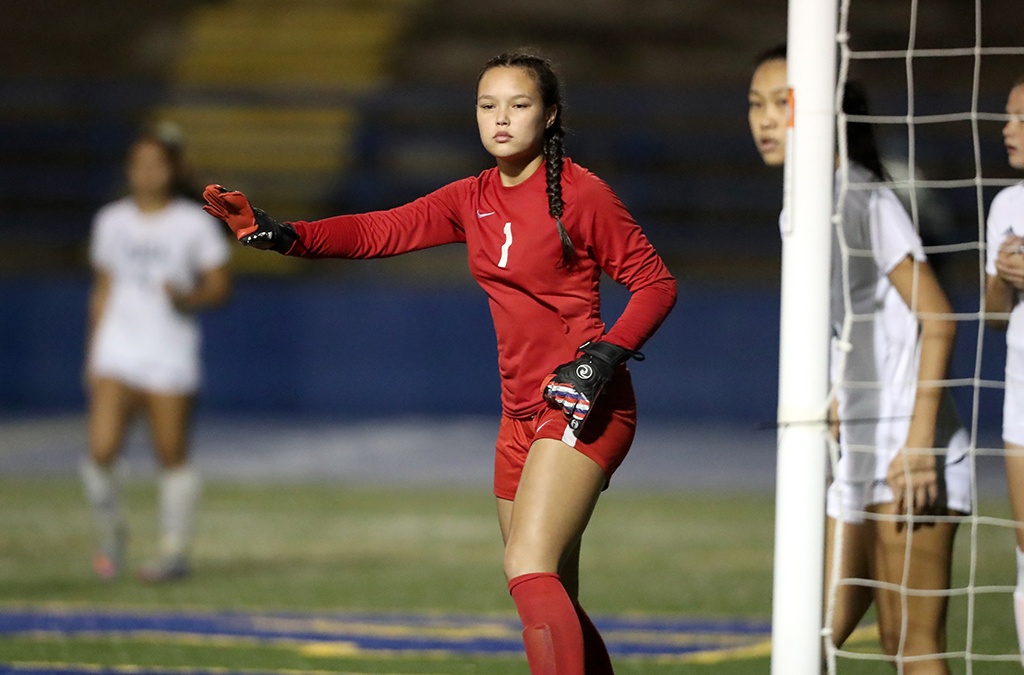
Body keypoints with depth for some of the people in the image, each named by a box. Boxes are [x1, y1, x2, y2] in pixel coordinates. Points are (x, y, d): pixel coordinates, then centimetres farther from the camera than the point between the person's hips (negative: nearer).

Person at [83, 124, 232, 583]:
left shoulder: (195, 224, 0)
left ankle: (174, 551, 12)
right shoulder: (112, 222, 10)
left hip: (171, 360, -2)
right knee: (101, 451, -10)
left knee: (172, 456, -1)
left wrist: (189, 298, -18)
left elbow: (220, 287, 2)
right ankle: (110, 535, 14)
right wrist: (93, 352, 17)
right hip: (116, 352, 2)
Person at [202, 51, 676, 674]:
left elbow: (656, 283, -5)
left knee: (529, 568, -23)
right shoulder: (474, 200, 11)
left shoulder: (581, 194, -8)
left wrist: (604, 356, -19)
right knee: (552, 604, 9)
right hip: (522, 414, 8)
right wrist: (279, 234, -6)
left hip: (582, 408, -8)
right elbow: (382, 231, 7)